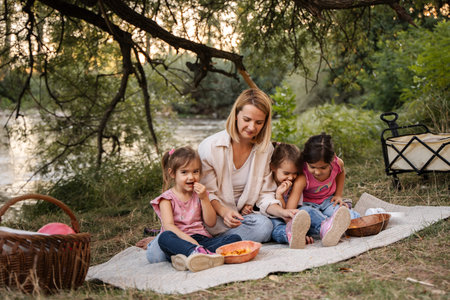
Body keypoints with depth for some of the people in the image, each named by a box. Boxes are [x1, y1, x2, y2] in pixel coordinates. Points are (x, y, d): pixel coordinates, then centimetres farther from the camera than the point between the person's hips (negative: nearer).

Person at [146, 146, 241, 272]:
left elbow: (211, 222, 7)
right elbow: (168, 225, -12)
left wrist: (204, 198, -5)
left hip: (201, 239, 4)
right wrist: (189, 240, -29)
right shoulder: (167, 198, 4)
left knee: (235, 238, -19)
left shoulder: (199, 194, 16)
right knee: (165, 237, -35)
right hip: (179, 241, -4)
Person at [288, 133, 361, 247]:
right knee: (305, 211, -44)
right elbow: (290, 209, -38)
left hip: (327, 202, 5)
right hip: (308, 204, -5)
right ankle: (326, 226, -69)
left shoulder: (337, 163, -16)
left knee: (354, 218, -24)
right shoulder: (302, 178, -30)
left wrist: (338, 195, 6)